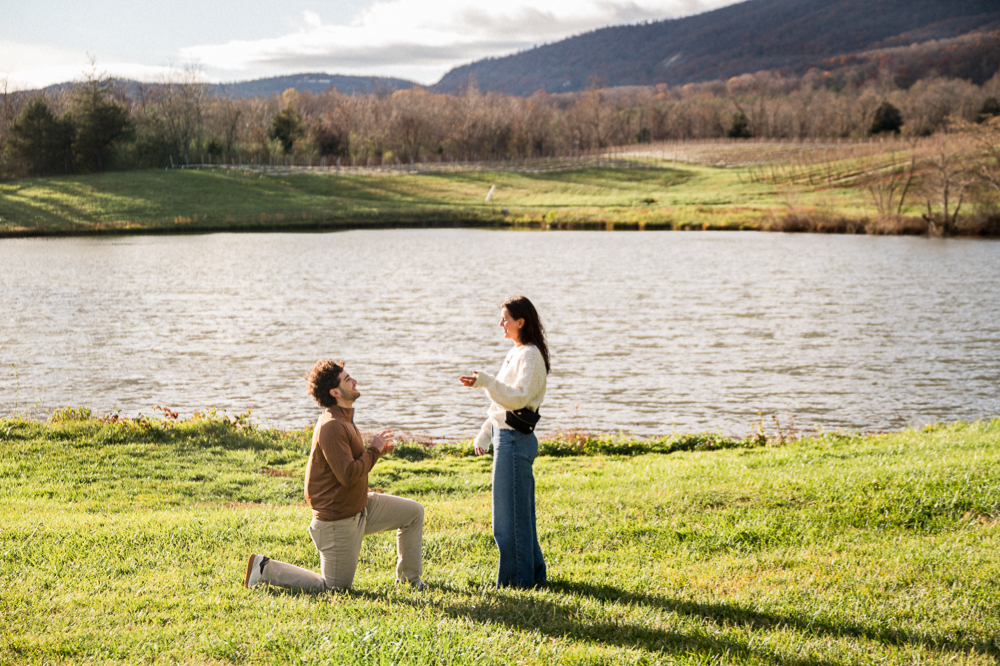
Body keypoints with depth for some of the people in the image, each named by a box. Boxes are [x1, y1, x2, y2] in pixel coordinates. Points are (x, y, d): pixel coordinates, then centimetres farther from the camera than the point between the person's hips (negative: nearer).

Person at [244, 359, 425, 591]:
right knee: (335, 587, 1)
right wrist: (374, 450, -18)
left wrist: (376, 450, 0)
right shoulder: (331, 426, -25)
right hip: (338, 520, -10)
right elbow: (348, 475, -30)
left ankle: (409, 578, 22)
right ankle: (266, 569, 8)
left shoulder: (344, 420, 9)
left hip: (359, 506, 10)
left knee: (414, 512, 11)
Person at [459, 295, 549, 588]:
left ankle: (518, 579, 6)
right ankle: (533, 573, 25)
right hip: (505, 435, 10)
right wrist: (484, 433, 21)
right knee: (519, 512, 16)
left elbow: (518, 398, -25)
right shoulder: (516, 352, 15)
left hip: (516, 439, -10)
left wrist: (486, 382, -35)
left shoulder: (531, 355, -14)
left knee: (511, 513, -3)